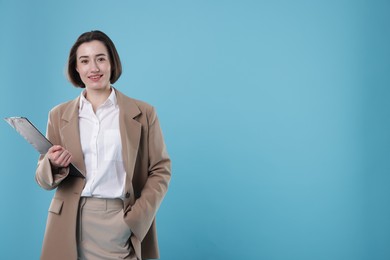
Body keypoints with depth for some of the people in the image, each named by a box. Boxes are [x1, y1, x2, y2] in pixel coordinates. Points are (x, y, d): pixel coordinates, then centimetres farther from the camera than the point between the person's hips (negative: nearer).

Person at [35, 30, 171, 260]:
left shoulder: (143, 113, 2)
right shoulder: (59, 115, 7)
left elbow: (160, 169, 2)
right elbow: (44, 179, 9)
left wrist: (137, 218, -9)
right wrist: (54, 165, -13)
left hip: (123, 224, -1)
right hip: (72, 224, 2)